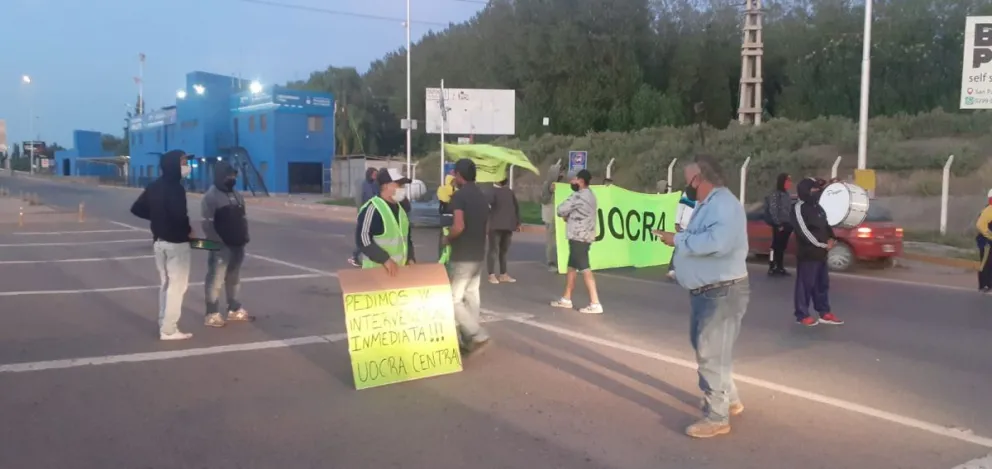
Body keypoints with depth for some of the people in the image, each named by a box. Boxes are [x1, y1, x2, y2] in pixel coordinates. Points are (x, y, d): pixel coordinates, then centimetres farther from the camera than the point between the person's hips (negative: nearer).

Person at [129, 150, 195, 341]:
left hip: (159, 241, 8)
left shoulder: (154, 186, 9)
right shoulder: (176, 188, -18)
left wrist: (157, 217, 13)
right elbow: (179, 215, -30)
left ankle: (164, 325, 22)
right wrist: (188, 230, -12)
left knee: (166, 284, 18)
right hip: (176, 242, -8)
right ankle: (169, 330, 0)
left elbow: (137, 209, 12)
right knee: (177, 286, -1)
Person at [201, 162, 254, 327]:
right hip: (221, 246, -8)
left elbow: (243, 218, 19)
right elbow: (207, 223, -17)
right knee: (215, 280, -4)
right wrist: (217, 242, -22)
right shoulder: (210, 196, -11)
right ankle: (212, 314, 1)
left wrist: (244, 237, 9)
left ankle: (235, 310, 27)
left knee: (234, 279, 17)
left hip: (237, 245, 8)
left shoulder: (236, 194, 14)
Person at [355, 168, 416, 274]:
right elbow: (362, 239, -20)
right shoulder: (372, 208, -13)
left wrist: (410, 258, 11)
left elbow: (407, 236, 25)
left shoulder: (400, 209, 15)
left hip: (399, 269, 9)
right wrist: (385, 259, -24)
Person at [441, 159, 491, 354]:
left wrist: (447, 239, -9)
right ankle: (469, 339, 18)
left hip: (462, 257, -8)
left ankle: (478, 336, -9)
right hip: (478, 255, 8)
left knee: (453, 298, -2)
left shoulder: (459, 195, -15)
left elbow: (459, 226, -26)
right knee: (472, 297, 13)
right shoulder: (483, 197, 11)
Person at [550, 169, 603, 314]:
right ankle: (566, 299, 26)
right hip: (585, 235, 10)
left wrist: (566, 215, 9)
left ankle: (595, 304, -16)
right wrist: (569, 216, 1)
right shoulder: (590, 195, 16)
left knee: (584, 269, -12)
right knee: (572, 267, 17)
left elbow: (561, 210, -13)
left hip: (578, 237, -10)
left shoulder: (578, 196, -15)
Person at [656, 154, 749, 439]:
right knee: (705, 348, 21)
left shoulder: (724, 204, -20)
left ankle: (717, 418, 6)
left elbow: (717, 242, -35)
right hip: (705, 291, 11)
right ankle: (729, 400, 36)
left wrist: (679, 240, -25)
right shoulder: (707, 205, 13)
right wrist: (677, 239, 0)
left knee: (711, 354, -5)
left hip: (723, 293, -11)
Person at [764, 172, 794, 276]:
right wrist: (778, 224, -17)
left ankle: (780, 268, 18)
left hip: (787, 225, 8)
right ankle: (772, 268, -2)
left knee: (782, 247, 12)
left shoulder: (787, 195, 15)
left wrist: (791, 224, 7)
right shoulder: (775, 194, -11)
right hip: (779, 225, -8)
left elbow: (790, 210, 15)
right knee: (776, 247, -6)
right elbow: (773, 210, -15)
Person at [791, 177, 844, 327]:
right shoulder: (799, 208, -13)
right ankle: (802, 315, 4)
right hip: (807, 254, -9)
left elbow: (826, 225, 21)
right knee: (805, 285, -3)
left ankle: (824, 313, 21)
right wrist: (824, 244, -14)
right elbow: (804, 232, -20)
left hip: (821, 253, 9)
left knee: (823, 283, 13)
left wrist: (831, 239, 1)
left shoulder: (817, 207, 16)